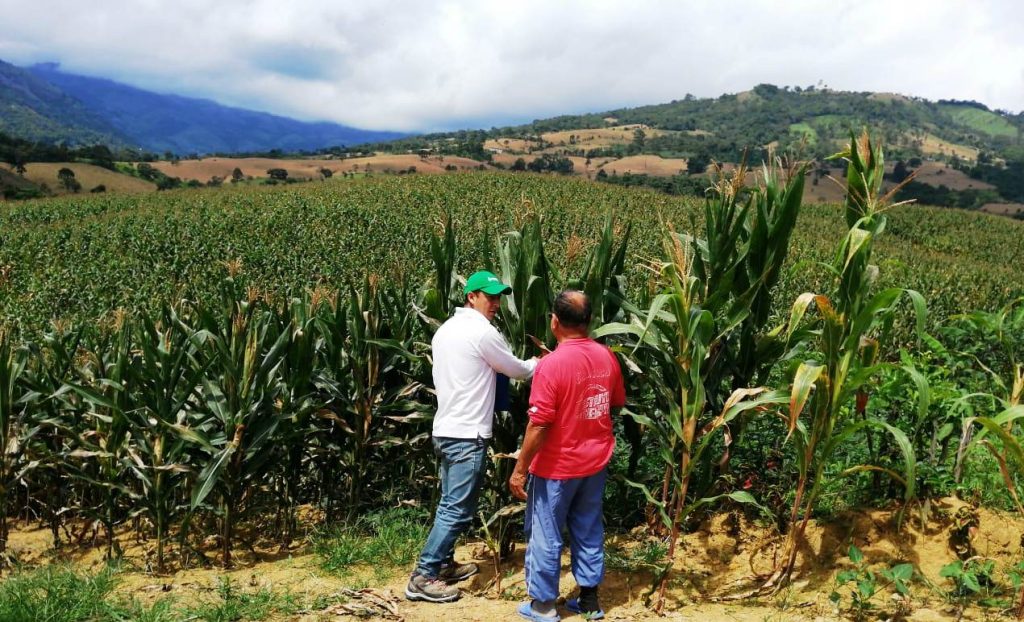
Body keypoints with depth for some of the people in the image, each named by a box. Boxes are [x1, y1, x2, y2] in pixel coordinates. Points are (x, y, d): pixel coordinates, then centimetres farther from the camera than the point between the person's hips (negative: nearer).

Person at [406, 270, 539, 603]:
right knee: (458, 511, -4)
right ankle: (423, 577, 0)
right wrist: (539, 363, 17)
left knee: (449, 505, 18)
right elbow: (517, 369, -2)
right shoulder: (482, 332, -14)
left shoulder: (445, 330, 13)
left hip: (445, 430, 10)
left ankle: (444, 564, 27)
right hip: (467, 434, -10)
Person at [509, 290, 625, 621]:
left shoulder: (552, 364, -23)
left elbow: (539, 424, -23)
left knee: (545, 535, 10)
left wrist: (520, 469, -14)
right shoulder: (607, 356, -3)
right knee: (589, 531, 18)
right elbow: (617, 404, 12)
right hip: (595, 462, 6)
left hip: (557, 467, -6)